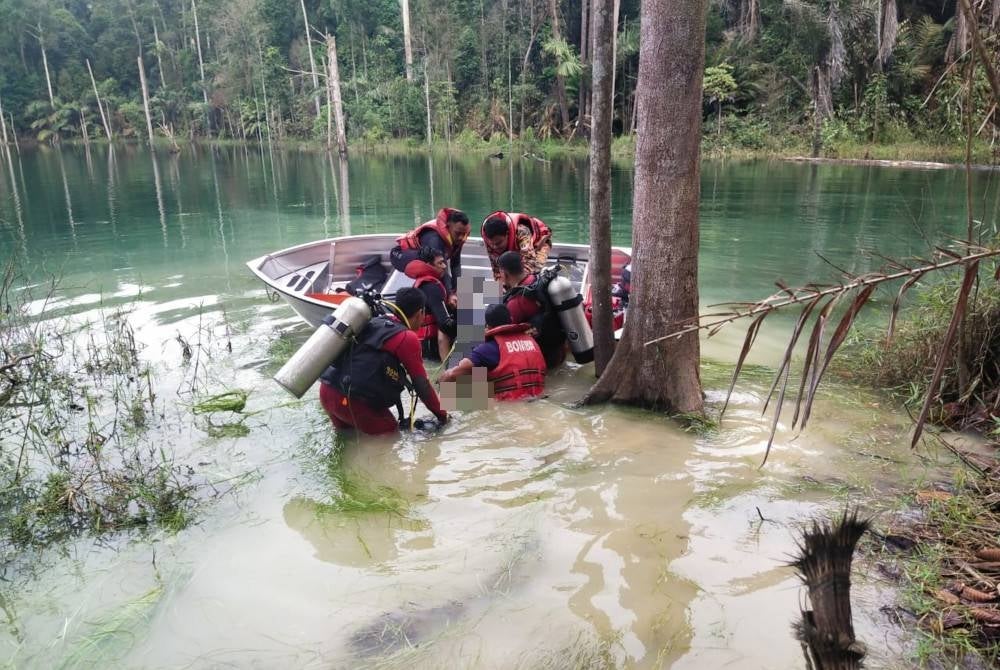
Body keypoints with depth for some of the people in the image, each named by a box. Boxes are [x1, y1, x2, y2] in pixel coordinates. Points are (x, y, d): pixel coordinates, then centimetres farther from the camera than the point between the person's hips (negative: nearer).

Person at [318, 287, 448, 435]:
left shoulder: (376, 322, 15)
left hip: (327, 391, 8)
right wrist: (441, 413, 13)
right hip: (352, 401, -8)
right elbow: (421, 384, -1)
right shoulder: (408, 338, -7)